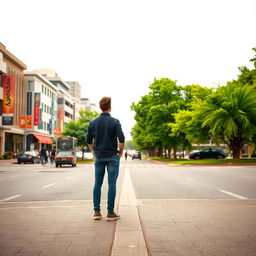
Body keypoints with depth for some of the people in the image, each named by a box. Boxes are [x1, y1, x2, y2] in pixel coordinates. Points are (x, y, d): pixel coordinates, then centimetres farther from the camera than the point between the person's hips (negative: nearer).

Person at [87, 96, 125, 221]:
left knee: (97, 184, 10)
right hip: (112, 157, -3)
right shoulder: (115, 122, -9)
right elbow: (121, 139, -16)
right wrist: (120, 152, -1)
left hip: (99, 157, 3)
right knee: (112, 184, 0)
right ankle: (110, 213, 2)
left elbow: (89, 141, 6)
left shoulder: (93, 122, 2)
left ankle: (97, 211, 10)